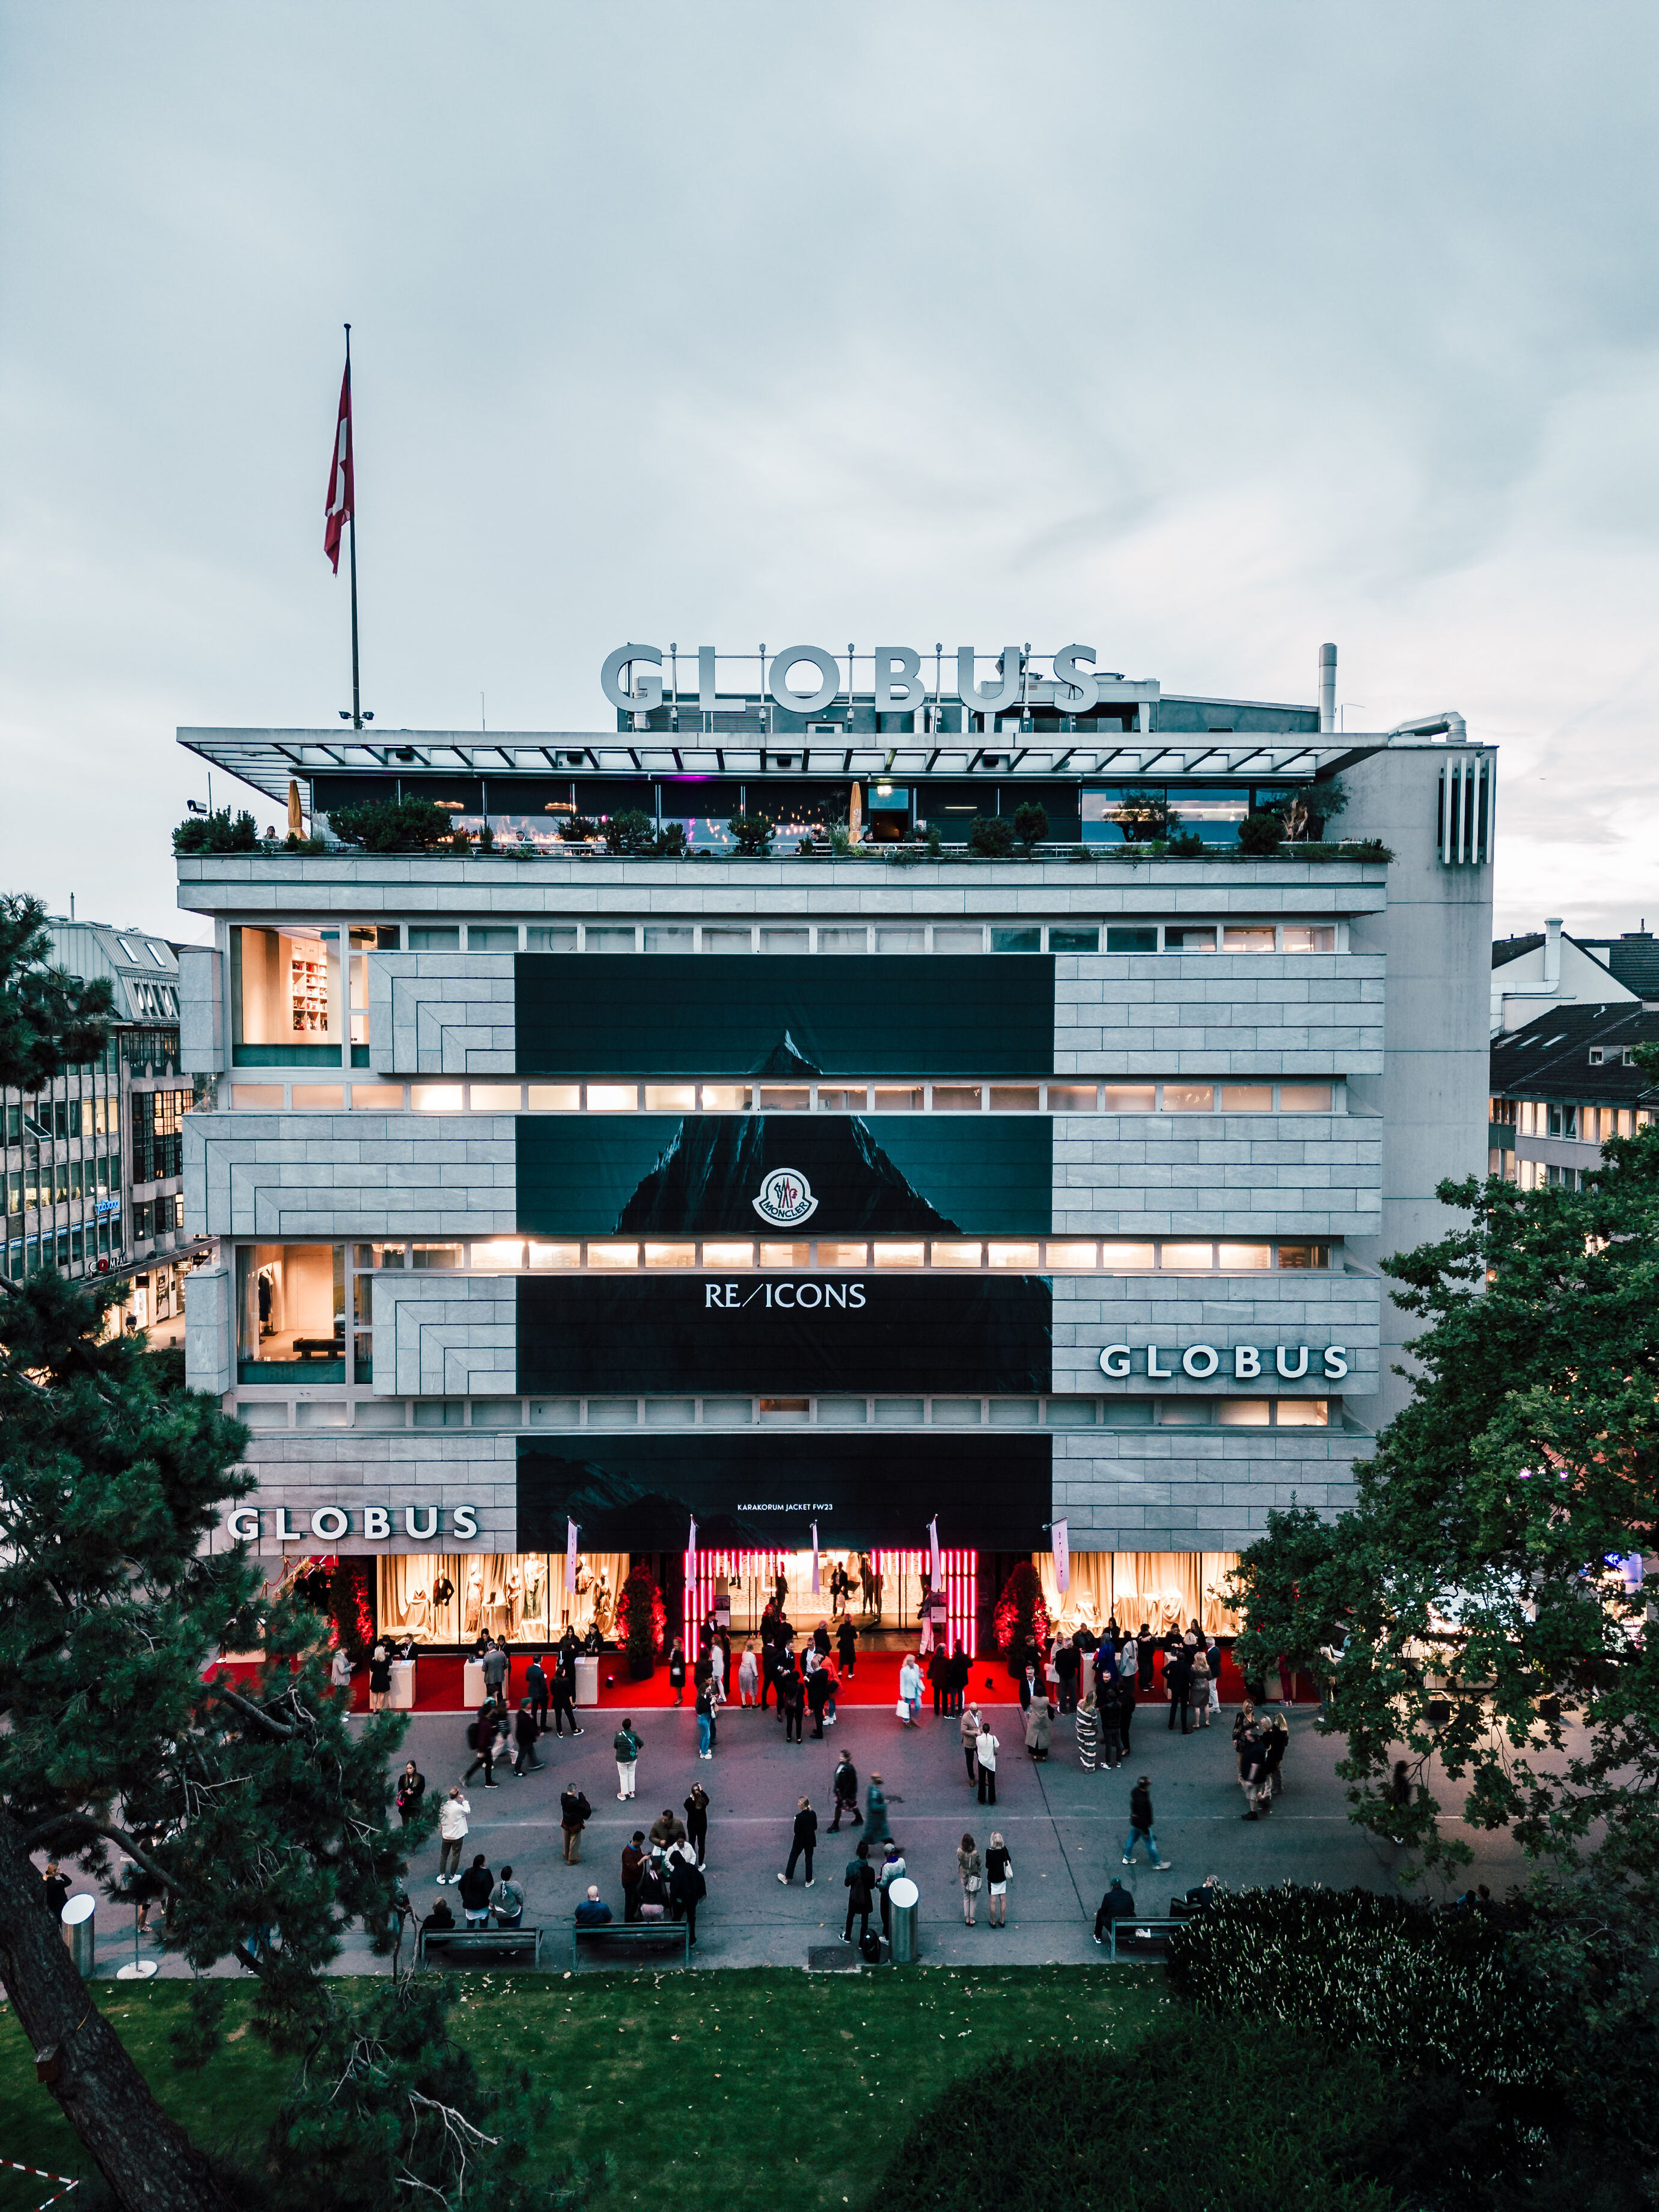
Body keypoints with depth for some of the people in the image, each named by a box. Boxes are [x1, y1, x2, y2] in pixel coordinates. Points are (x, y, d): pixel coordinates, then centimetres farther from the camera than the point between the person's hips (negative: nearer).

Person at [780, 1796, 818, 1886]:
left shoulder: (799, 1817, -27)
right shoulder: (813, 1814, -12)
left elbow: (796, 1831, -20)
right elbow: (815, 1827, -1)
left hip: (800, 1841, -4)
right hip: (810, 1841, 4)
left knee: (793, 1858, 17)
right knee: (809, 1859, 19)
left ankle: (786, 1878, 32)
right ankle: (809, 1881, 28)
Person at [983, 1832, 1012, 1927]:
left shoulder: (989, 1851, -23)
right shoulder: (1004, 1849, -12)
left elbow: (988, 1866, -17)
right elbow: (1009, 1860, 1)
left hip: (992, 1878, -3)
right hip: (1002, 1877, 3)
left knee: (993, 1901, 10)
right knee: (1003, 1900, 16)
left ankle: (993, 1922, 20)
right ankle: (1002, 1921, 26)